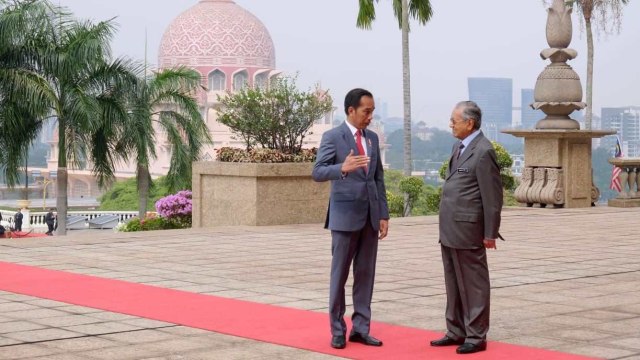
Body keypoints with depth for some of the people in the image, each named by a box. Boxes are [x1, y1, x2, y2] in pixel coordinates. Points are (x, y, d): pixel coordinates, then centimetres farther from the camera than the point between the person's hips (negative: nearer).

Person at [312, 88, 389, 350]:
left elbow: (379, 178, 13)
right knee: (340, 274, 2)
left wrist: (384, 214, 7)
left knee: (365, 274, 6)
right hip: (345, 215, -5)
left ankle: (360, 328, 12)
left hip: (370, 215, 5)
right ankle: (338, 330, 10)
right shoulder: (332, 137, -7)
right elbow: (318, 172, -17)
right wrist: (343, 168, -36)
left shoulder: (372, 138, 11)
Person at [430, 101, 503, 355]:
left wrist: (490, 233, -13)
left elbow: (492, 196, -14)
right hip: (450, 230, 9)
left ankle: (476, 336, 7)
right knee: (454, 284, 15)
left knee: (473, 284, 0)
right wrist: (446, 227, 16)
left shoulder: (483, 151, -15)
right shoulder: (458, 147, 13)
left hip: (468, 230, -9)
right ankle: (456, 332, 24)